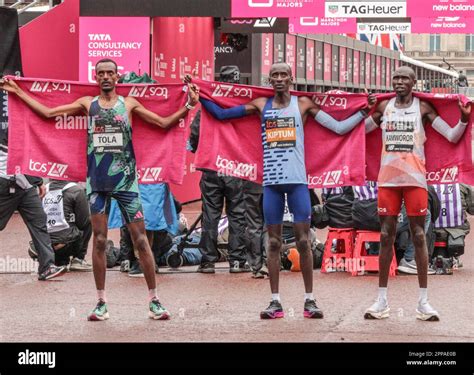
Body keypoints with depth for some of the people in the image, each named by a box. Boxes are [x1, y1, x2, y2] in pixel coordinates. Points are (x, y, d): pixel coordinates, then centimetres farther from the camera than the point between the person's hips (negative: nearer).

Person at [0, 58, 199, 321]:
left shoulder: (129, 104, 5)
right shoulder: (87, 104, 8)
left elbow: (164, 123, 5)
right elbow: (48, 113, 10)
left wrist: (189, 106, -6)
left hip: (125, 180, -1)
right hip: (97, 181, 1)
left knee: (140, 240, -3)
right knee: (99, 241, 3)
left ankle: (154, 301, 2)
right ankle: (101, 303, 10)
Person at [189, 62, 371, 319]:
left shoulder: (303, 104, 6)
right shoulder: (261, 105, 10)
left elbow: (339, 127, 5)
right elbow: (221, 114, 14)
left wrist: (364, 111, 0)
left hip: (297, 181, -2)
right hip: (271, 182, 2)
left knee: (303, 240, -2)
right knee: (273, 242, 4)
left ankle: (309, 300, 4)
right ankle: (275, 302, 6)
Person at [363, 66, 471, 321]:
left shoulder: (423, 108, 1)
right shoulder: (383, 107, 9)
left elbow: (452, 136, -1)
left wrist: (464, 119, -19)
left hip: (415, 179, -2)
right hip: (387, 179, 2)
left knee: (418, 236, 0)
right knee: (386, 236, 5)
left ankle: (423, 301, 3)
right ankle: (382, 301, 10)